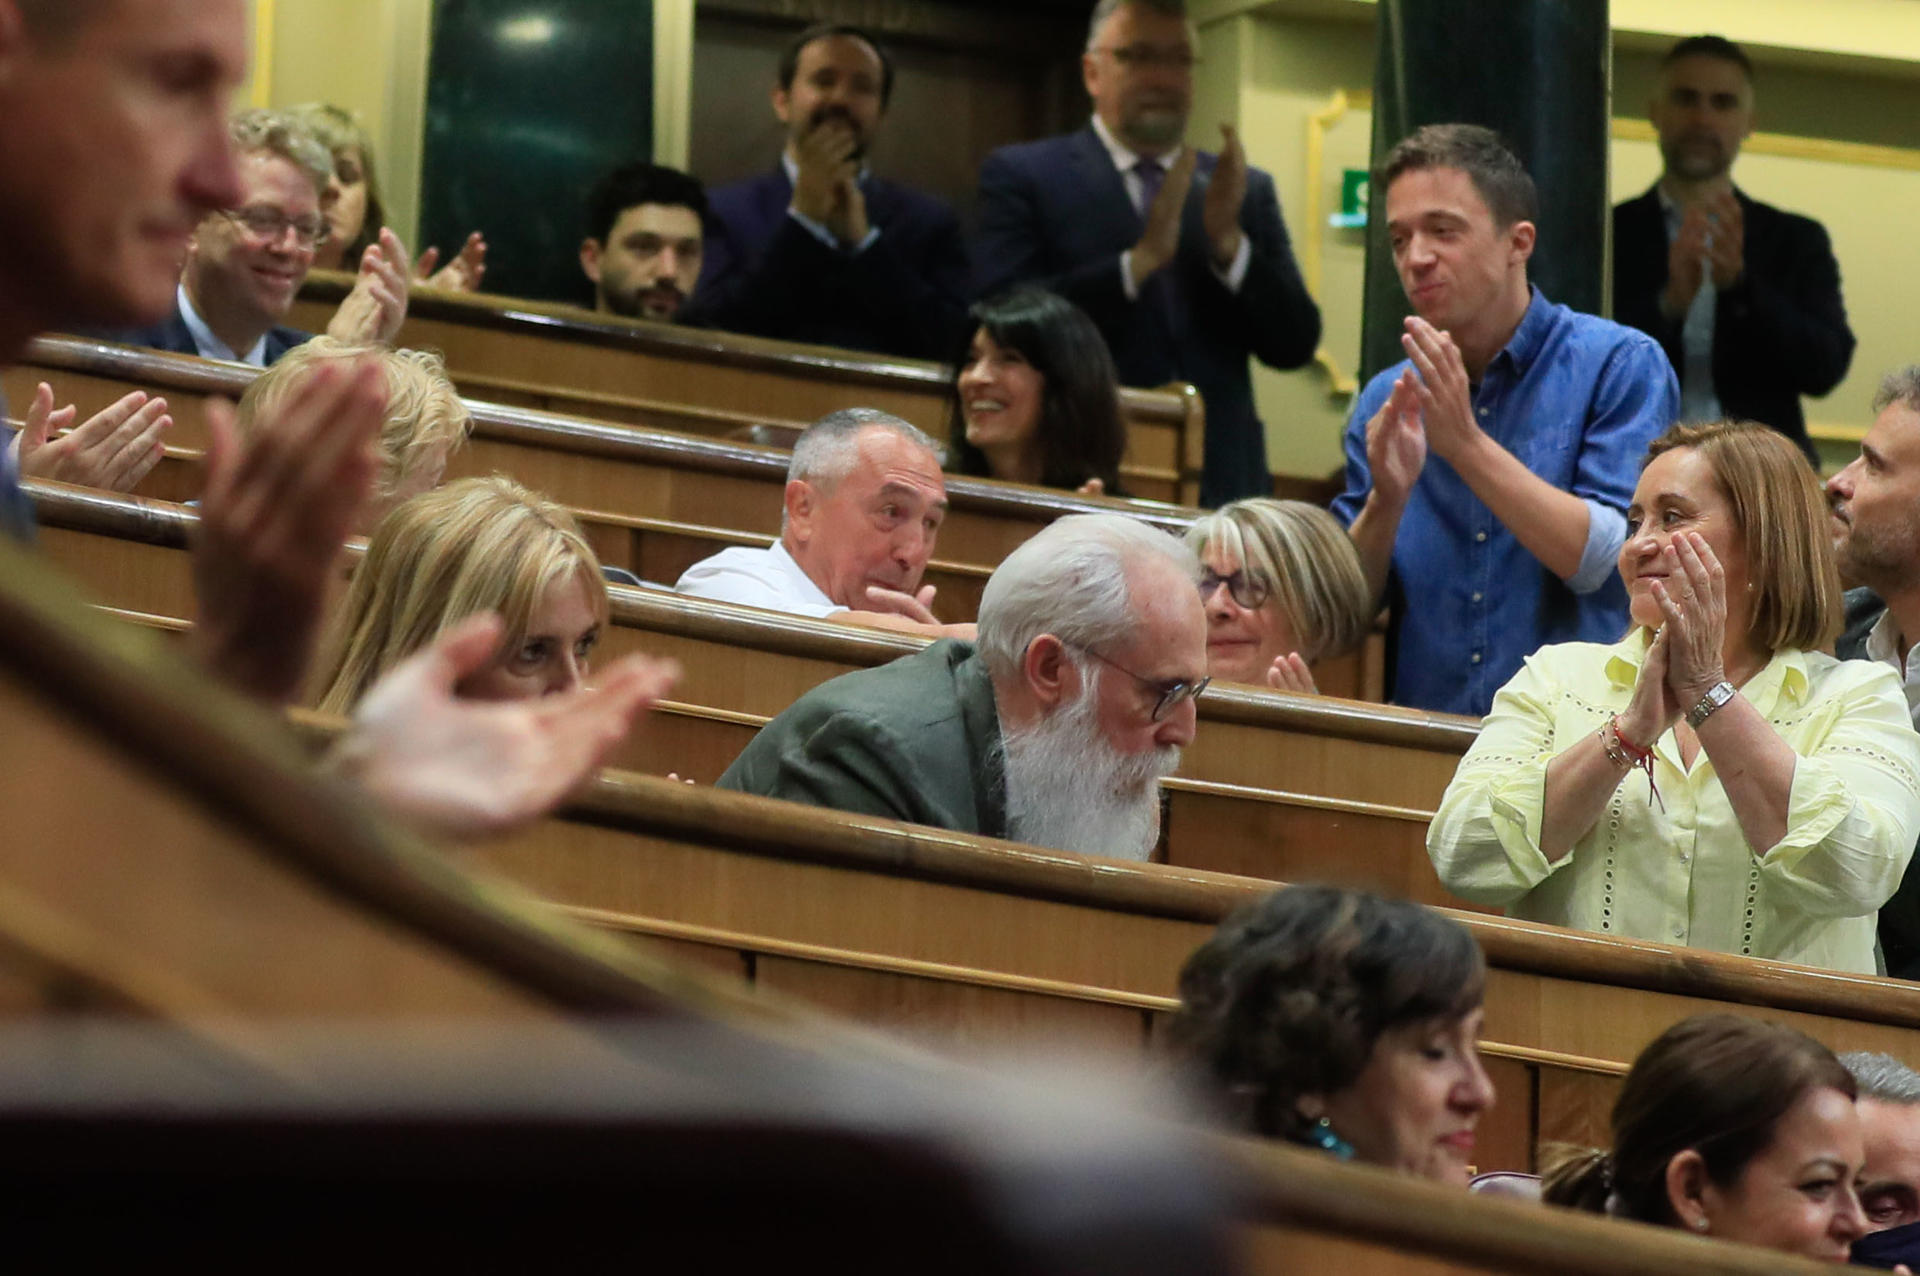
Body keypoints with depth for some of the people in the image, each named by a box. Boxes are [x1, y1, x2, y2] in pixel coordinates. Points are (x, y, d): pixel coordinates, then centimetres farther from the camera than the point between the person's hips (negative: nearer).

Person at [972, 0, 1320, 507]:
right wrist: (1141, 260, -17)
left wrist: (1229, 242, -8)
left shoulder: (1247, 191, 13)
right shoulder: (1022, 175, 3)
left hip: (1219, 483, 3)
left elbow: (1295, 345, 7)